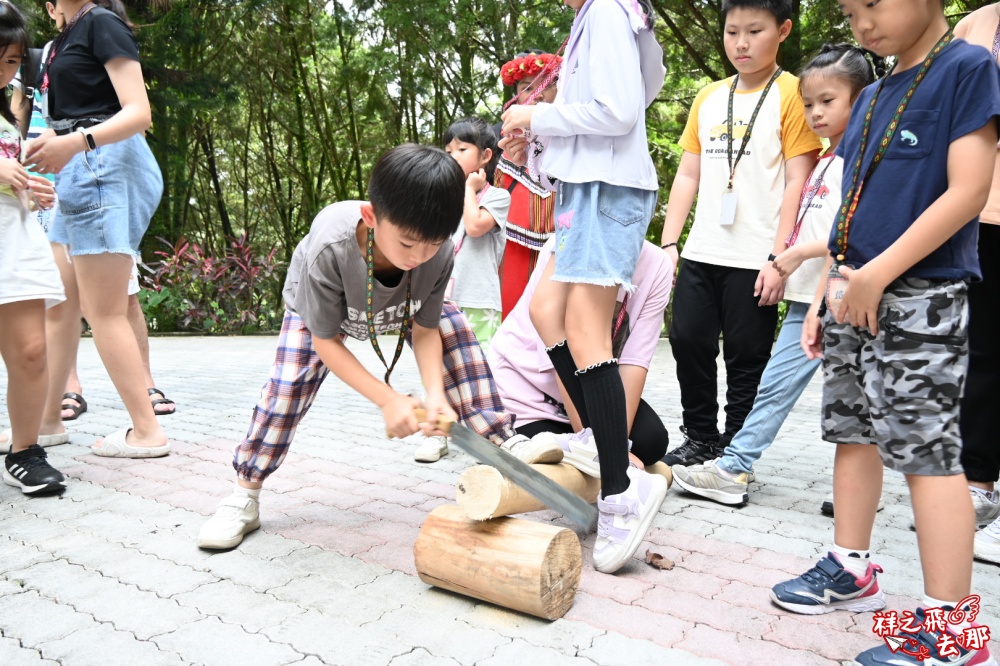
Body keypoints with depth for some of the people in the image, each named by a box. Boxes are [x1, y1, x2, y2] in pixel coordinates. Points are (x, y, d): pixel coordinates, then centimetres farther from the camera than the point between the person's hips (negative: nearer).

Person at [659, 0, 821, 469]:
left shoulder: (791, 94, -2)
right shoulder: (707, 98, 14)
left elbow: (798, 181, -7)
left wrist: (779, 258, -14)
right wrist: (669, 242, 7)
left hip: (756, 259, -5)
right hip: (701, 253, 5)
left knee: (746, 359, 3)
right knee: (688, 341, 6)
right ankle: (701, 438, 23)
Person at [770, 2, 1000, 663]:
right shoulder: (872, 97, 17)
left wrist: (878, 274, -19)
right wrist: (826, 295, 12)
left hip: (920, 298, -7)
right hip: (855, 296, 8)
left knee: (927, 450, -6)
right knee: (855, 432, 12)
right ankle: (852, 571, 27)